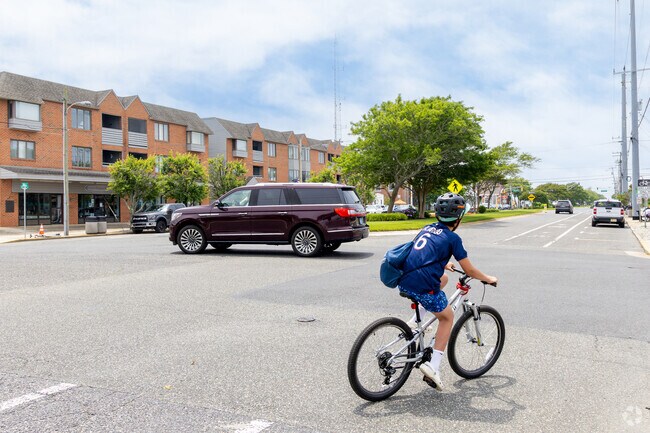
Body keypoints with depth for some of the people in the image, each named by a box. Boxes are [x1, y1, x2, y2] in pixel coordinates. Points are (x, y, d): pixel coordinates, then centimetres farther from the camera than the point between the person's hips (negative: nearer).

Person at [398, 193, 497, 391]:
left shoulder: (427, 228, 18)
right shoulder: (452, 238, -2)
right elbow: (470, 271, 2)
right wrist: (488, 279, 20)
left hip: (404, 282, 7)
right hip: (423, 287, -7)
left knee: (443, 278, 32)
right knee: (447, 317, 18)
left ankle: (415, 321, 22)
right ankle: (433, 365, 9)